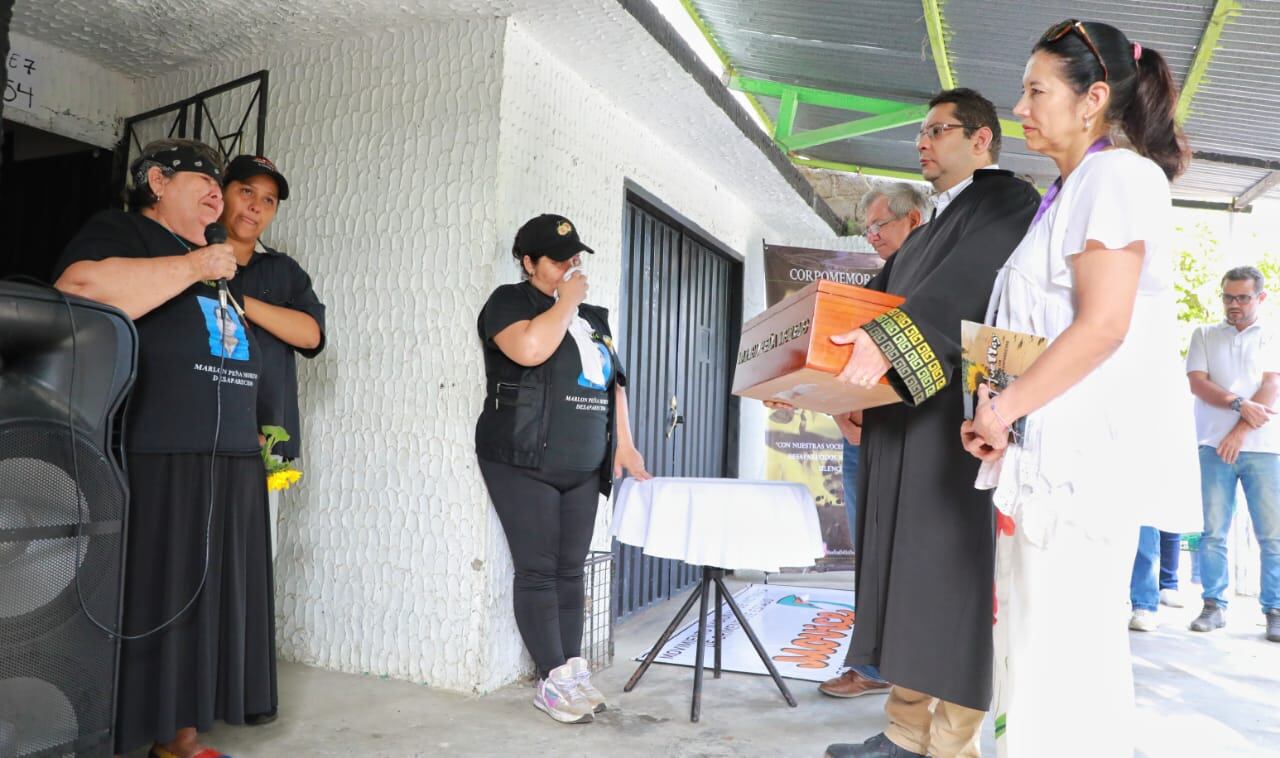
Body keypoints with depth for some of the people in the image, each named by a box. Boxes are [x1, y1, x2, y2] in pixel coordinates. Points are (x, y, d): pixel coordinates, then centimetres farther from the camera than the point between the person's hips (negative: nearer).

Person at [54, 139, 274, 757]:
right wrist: (194, 267, -13)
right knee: (137, 606, -3)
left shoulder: (219, 262, 23)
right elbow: (79, 293, -20)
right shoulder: (118, 231, 1)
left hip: (227, 471, 7)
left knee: (204, 605, 10)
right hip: (145, 466, -7)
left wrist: (247, 439, 20)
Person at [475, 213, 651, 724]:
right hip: (524, 465, -6)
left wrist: (624, 444, 10)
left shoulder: (592, 317, 19)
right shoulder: (509, 302, -1)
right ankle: (553, 680, 3)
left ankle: (574, 669, 14)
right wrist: (565, 300, -10)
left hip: (584, 469, 6)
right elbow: (530, 348, -23)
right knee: (538, 570, -4)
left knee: (571, 570, 7)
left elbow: (614, 383, 21)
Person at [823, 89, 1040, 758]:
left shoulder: (1007, 201, 0)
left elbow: (964, 288, -19)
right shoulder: (927, 231, 26)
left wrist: (888, 339, -32)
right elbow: (873, 302, 20)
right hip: (902, 423, 8)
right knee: (904, 578, 7)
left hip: (957, 422, -8)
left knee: (951, 578, -5)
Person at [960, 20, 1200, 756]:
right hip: (1057, 450, 10)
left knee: (1064, 648, -4)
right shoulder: (1075, 189, 21)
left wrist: (1005, 408, -12)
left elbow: (1103, 327, -18)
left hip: (1089, 452, -10)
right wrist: (1006, 413, 11)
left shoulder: (1115, 175, -8)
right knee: (1043, 644, 13)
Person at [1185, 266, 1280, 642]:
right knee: (1213, 532, 0)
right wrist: (1239, 404, -14)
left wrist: (1240, 431, -13)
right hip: (1215, 445, 1)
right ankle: (1213, 606, 6)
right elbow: (1197, 383, 1)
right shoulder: (1204, 336, 13)